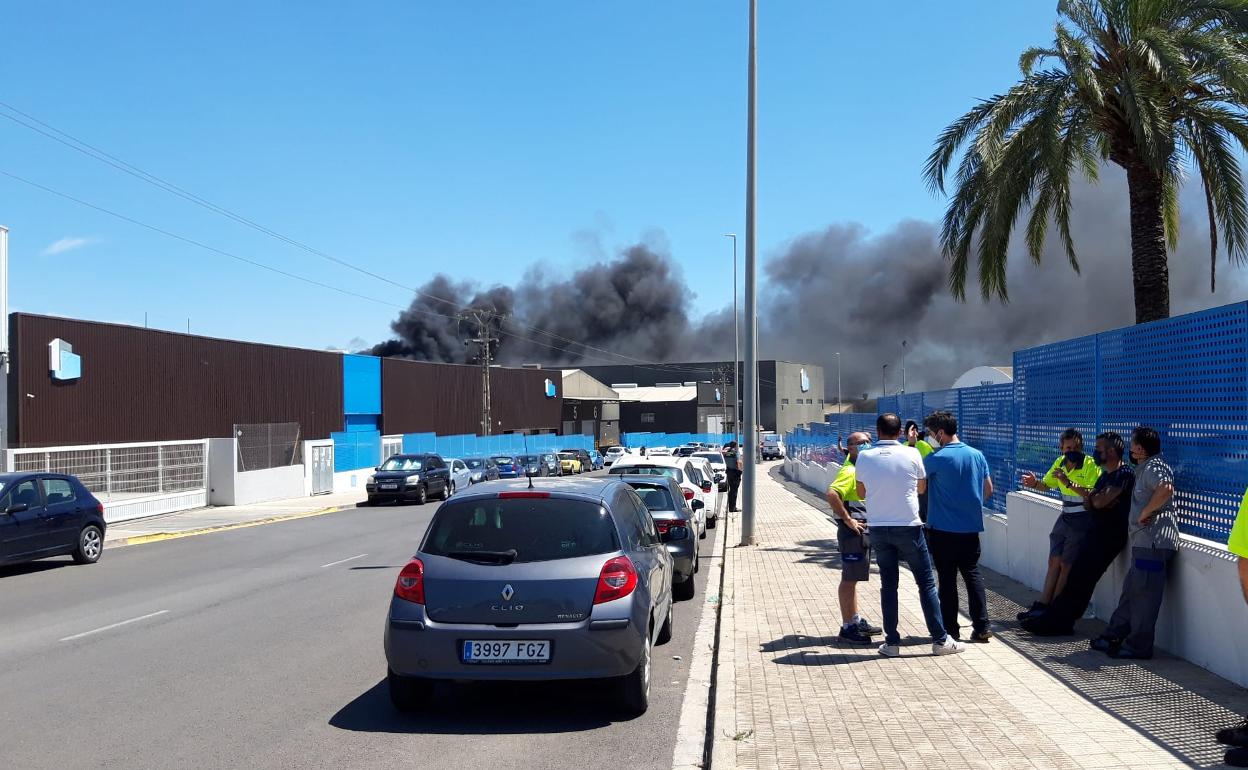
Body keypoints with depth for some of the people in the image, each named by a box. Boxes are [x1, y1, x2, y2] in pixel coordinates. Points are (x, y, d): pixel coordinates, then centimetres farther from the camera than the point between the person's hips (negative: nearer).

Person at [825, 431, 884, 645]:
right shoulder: (850, 471, -17)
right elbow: (832, 494, -32)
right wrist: (847, 520, -26)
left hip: (862, 529, 10)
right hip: (853, 531, -10)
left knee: (853, 578, 18)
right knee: (849, 579, -4)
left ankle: (856, 620, 29)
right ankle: (847, 627, 1)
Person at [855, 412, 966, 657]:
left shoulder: (864, 457, -3)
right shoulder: (911, 454, -7)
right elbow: (922, 488, 8)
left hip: (878, 528, 2)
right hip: (908, 527, -2)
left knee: (888, 584, 9)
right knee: (926, 582, 8)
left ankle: (892, 642, 11)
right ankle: (940, 640, 11)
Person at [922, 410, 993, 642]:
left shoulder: (937, 459, -14)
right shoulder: (977, 455, 3)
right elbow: (988, 490, 10)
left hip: (943, 529, -4)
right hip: (971, 527, 5)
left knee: (947, 579, 4)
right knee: (973, 575, 10)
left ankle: (950, 629, 11)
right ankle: (981, 627, 7)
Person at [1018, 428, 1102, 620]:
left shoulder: (1091, 465, -16)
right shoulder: (1060, 462, 5)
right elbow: (1046, 484, 18)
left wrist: (1068, 483, -35)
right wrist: (1034, 483, -4)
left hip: (1082, 519, -7)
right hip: (1065, 517, 7)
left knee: (1066, 565, -3)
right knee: (1054, 561, 8)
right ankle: (1043, 604, 13)